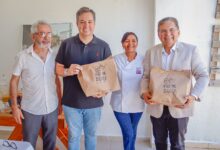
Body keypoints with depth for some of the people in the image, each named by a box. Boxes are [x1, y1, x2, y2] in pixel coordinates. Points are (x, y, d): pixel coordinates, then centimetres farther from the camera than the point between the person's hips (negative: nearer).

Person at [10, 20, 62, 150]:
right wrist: (14, 106, -6)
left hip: (52, 108, 3)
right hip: (30, 110, -3)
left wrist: (60, 102, 8)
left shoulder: (55, 55, 0)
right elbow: (14, 81, -3)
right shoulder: (23, 56, -10)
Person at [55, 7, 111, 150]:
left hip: (94, 102, 1)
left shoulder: (103, 46, -2)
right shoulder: (67, 44, -3)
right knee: (73, 136, 15)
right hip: (71, 101, 0)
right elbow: (58, 69, 2)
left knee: (91, 135, 18)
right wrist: (68, 71, -21)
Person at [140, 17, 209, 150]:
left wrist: (194, 96, -22)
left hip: (180, 107, -2)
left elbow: (203, 76, -6)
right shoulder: (151, 52, 2)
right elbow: (146, 76, 5)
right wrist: (144, 92, -15)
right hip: (156, 107, 3)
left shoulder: (191, 50, -7)